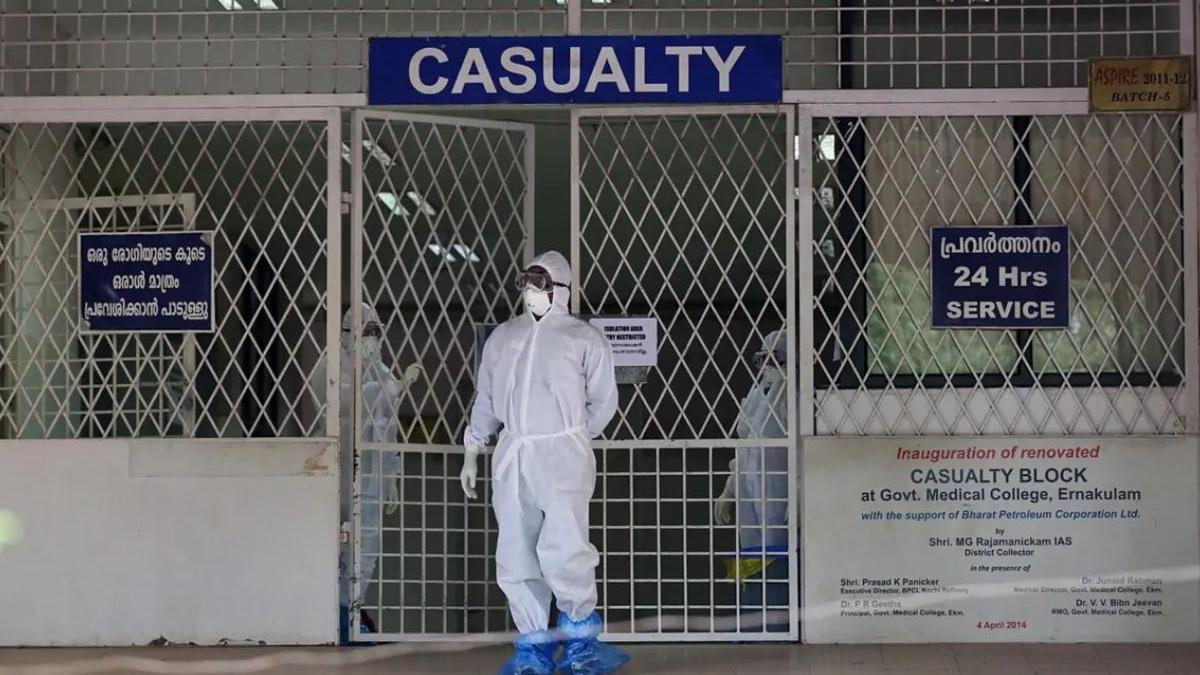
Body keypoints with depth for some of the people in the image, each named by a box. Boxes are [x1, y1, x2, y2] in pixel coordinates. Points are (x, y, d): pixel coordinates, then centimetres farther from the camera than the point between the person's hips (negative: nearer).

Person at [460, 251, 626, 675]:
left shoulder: (583, 338, 3)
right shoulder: (503, 337, 16)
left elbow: (603, 401, 7)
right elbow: (485, 400, 20)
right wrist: (471, 454, 18)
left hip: (562, 453, -4)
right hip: (512, 456, 4)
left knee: (563, 549, -16)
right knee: (516, 556, 2)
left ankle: (582, 636, 3)